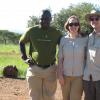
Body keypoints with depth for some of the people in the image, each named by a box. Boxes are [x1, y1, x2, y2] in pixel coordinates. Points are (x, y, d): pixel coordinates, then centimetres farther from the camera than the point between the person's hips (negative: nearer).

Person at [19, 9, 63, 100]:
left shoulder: (56, 33, -2)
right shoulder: (32, 31, -3)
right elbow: (21, 42, 11)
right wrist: (24, 58, 3)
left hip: (50, 69, 1)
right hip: (35, 68, 0)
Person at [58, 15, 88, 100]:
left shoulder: (85, 40, -4)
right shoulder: (63, 39, 0)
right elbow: (60, 59, 3)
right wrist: (60, 74, -2)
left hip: (79, 76, -2)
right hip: (65, 75, 2)